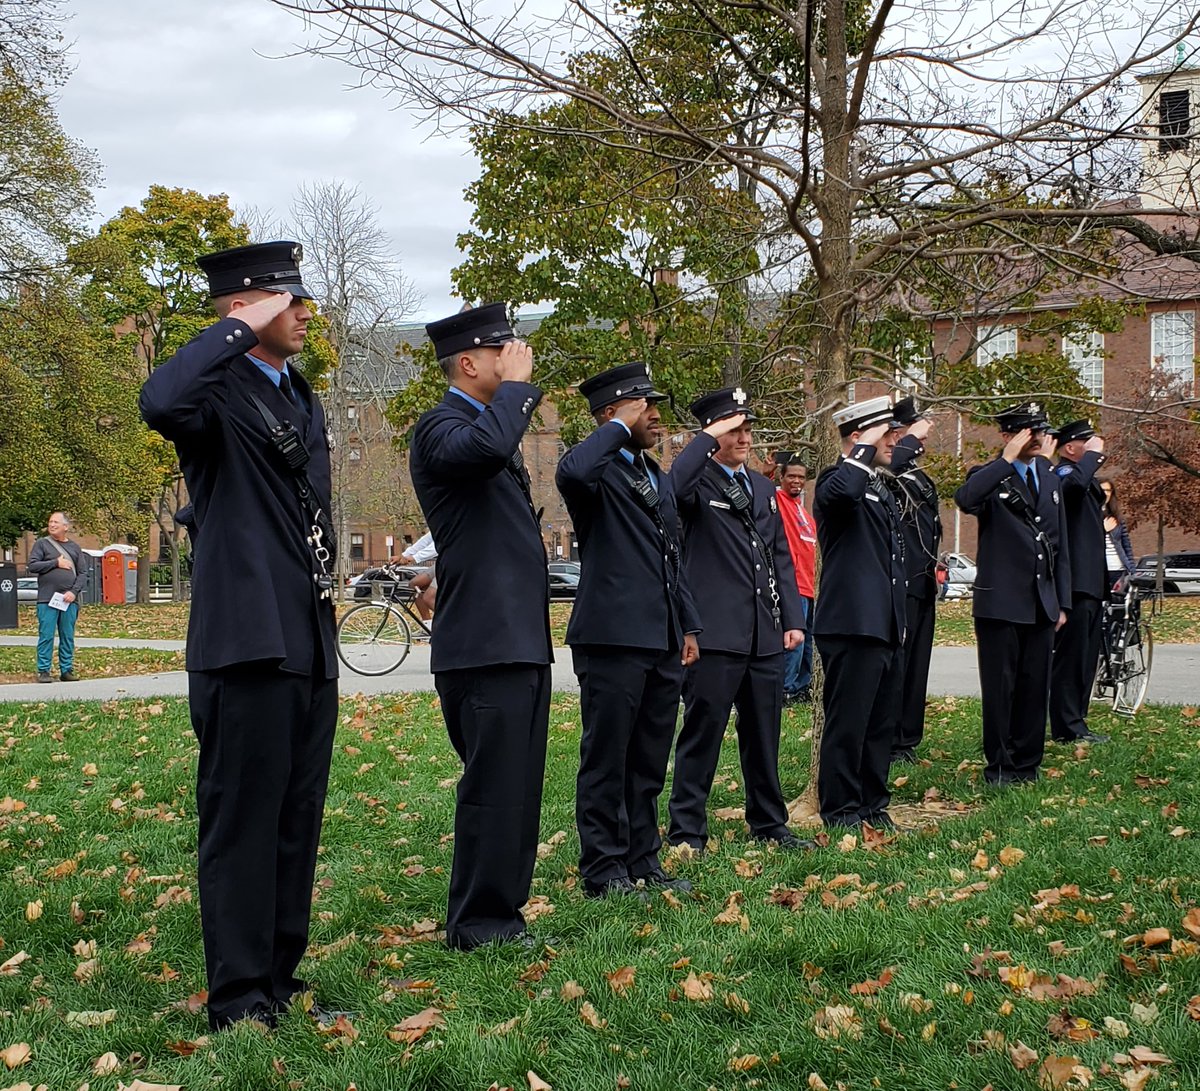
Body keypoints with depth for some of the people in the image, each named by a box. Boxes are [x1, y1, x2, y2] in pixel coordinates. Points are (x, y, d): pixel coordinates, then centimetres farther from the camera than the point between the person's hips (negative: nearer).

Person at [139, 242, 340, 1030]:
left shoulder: (304, 399, 19)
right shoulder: (216, 391, -8)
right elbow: (160, 403, -33)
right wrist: (240, 330, -21)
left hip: (309, 642, 8)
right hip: (248, 641, -8)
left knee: (298, 823, 13)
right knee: (243, 822, -2)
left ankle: (282, 980, 23)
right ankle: (238, 1000, 6)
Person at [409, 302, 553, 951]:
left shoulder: (491, 419, 21)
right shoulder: (442, 427, -10)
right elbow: (484, 447, -35)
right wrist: (516, 385, -19)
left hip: (519, 642, 10)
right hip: (484, 645, -10)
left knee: (516, 785, 14)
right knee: (492, 785, -7)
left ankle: (502, 909, 23)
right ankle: (476, 923, 3)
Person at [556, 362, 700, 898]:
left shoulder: (660, 478, 21)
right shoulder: (598, 471, -7)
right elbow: (571, 471, -34)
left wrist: (688, 626, 21)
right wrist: (620, 427, -19)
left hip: (663, 642, 8)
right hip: (613, 638, -8)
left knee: (649, 763, 14)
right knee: (607, 761, 0)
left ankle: (643, 862, 23)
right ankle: (604, 872, 7)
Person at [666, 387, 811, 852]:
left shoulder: (764, 488, 18)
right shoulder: (699, 482, -4)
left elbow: (782, 558, 18)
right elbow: (671, 488, -30)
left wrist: (793, 618, 11)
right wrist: (707, 440, -22)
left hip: (766, 637, 6)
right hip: (715, 634, -6)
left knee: (764, 734, 14)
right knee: (702, 732, -2)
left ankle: (769, 822, 25)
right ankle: (686, 830, 6)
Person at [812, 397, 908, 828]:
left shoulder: (885, 489, 20)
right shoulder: (838, 481, -8)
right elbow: (841, 490, -36)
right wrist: (865, 450, -19)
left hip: (886, 628, 9)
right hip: (853, 626, -9)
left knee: (881, 723, 14)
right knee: (847, 723, -2)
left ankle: (873, 804, 23)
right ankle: (840, 809, 7)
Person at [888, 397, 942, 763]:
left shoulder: (919, 477, 19)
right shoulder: (887, 472, -10)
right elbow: (883, 466, -38)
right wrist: (911, 439, -25)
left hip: (923, 585, 9)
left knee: (916, 664, 12)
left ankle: (907, 740, 20)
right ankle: (886, 743, 1)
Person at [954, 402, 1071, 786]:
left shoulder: (1049, 477, 16)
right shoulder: (989, 477, -4)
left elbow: (1059, 544, 19)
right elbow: (965, 499, -30)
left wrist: (1062, 602, 15)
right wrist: (1008, 458, -26)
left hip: (1042, 605, 6)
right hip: (1000, 603, -6)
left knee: (1035, 687, 9)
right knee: (1000, 689, 0)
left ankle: (1027, 764, 19)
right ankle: (999, 766, 10)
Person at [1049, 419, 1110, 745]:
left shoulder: (1084, 475, 21)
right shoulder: (1063, 473, -11)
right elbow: (1075, 484, -35)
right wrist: (1092, 456, -23)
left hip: (1090, 582, 11)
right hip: (1075, 583, -11)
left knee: (1084, 657, 14)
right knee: (1071, 655, -8)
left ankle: (1074, 723, 20)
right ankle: (1068, 728, -5)